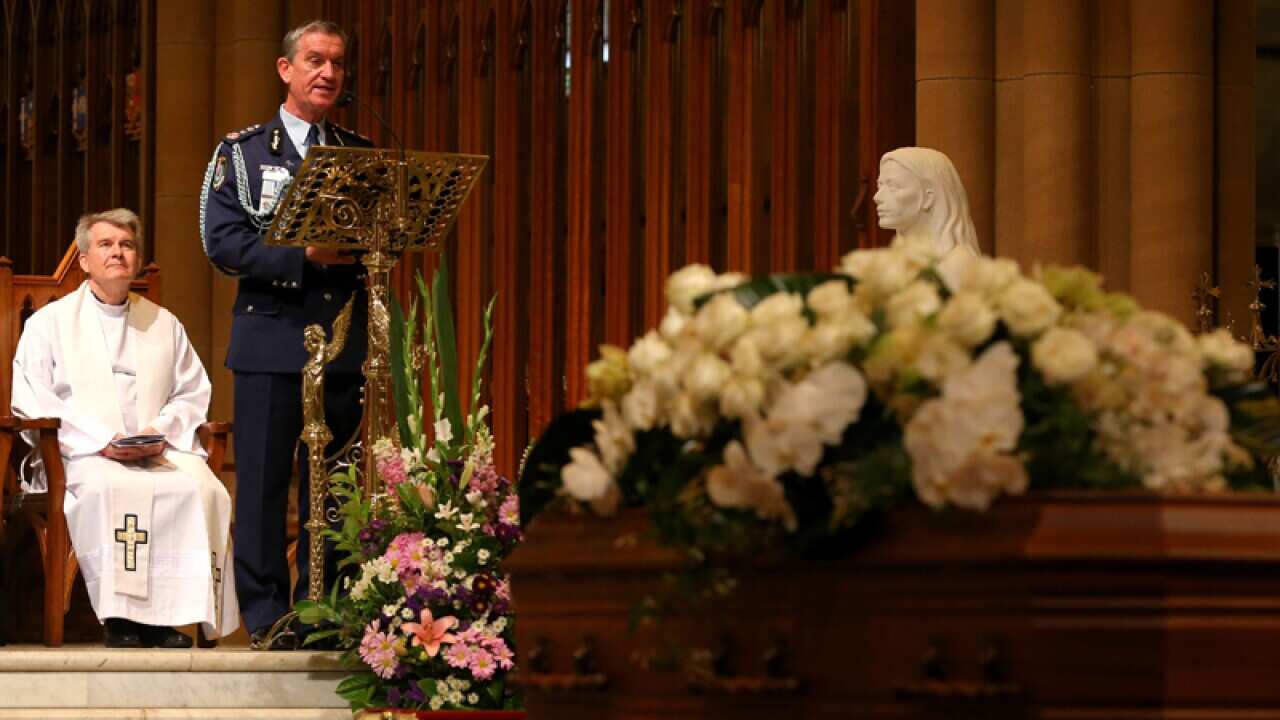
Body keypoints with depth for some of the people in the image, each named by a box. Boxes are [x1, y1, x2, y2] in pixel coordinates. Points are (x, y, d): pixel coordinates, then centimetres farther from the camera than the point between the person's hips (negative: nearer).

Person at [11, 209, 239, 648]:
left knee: (202, 489, -30)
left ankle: (168, 614, -27)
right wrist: (100, 441, -13)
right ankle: (119, 617, -32)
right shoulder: (49, 323, 12)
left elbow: (193, 394, 17)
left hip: (161, 451, 3)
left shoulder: (164, 324, 22)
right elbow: (31, 402, 1)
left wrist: (163, 431, -6)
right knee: (111, 489, -38)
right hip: (83, 457, -3)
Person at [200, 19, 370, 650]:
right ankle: (265, 615, 2)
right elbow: (222, 242, -5)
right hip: (270, 336, -3)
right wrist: (305, 255, -15)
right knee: (263, 480, -3)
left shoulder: (364, 156, 15)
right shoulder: (241, 153, 5)